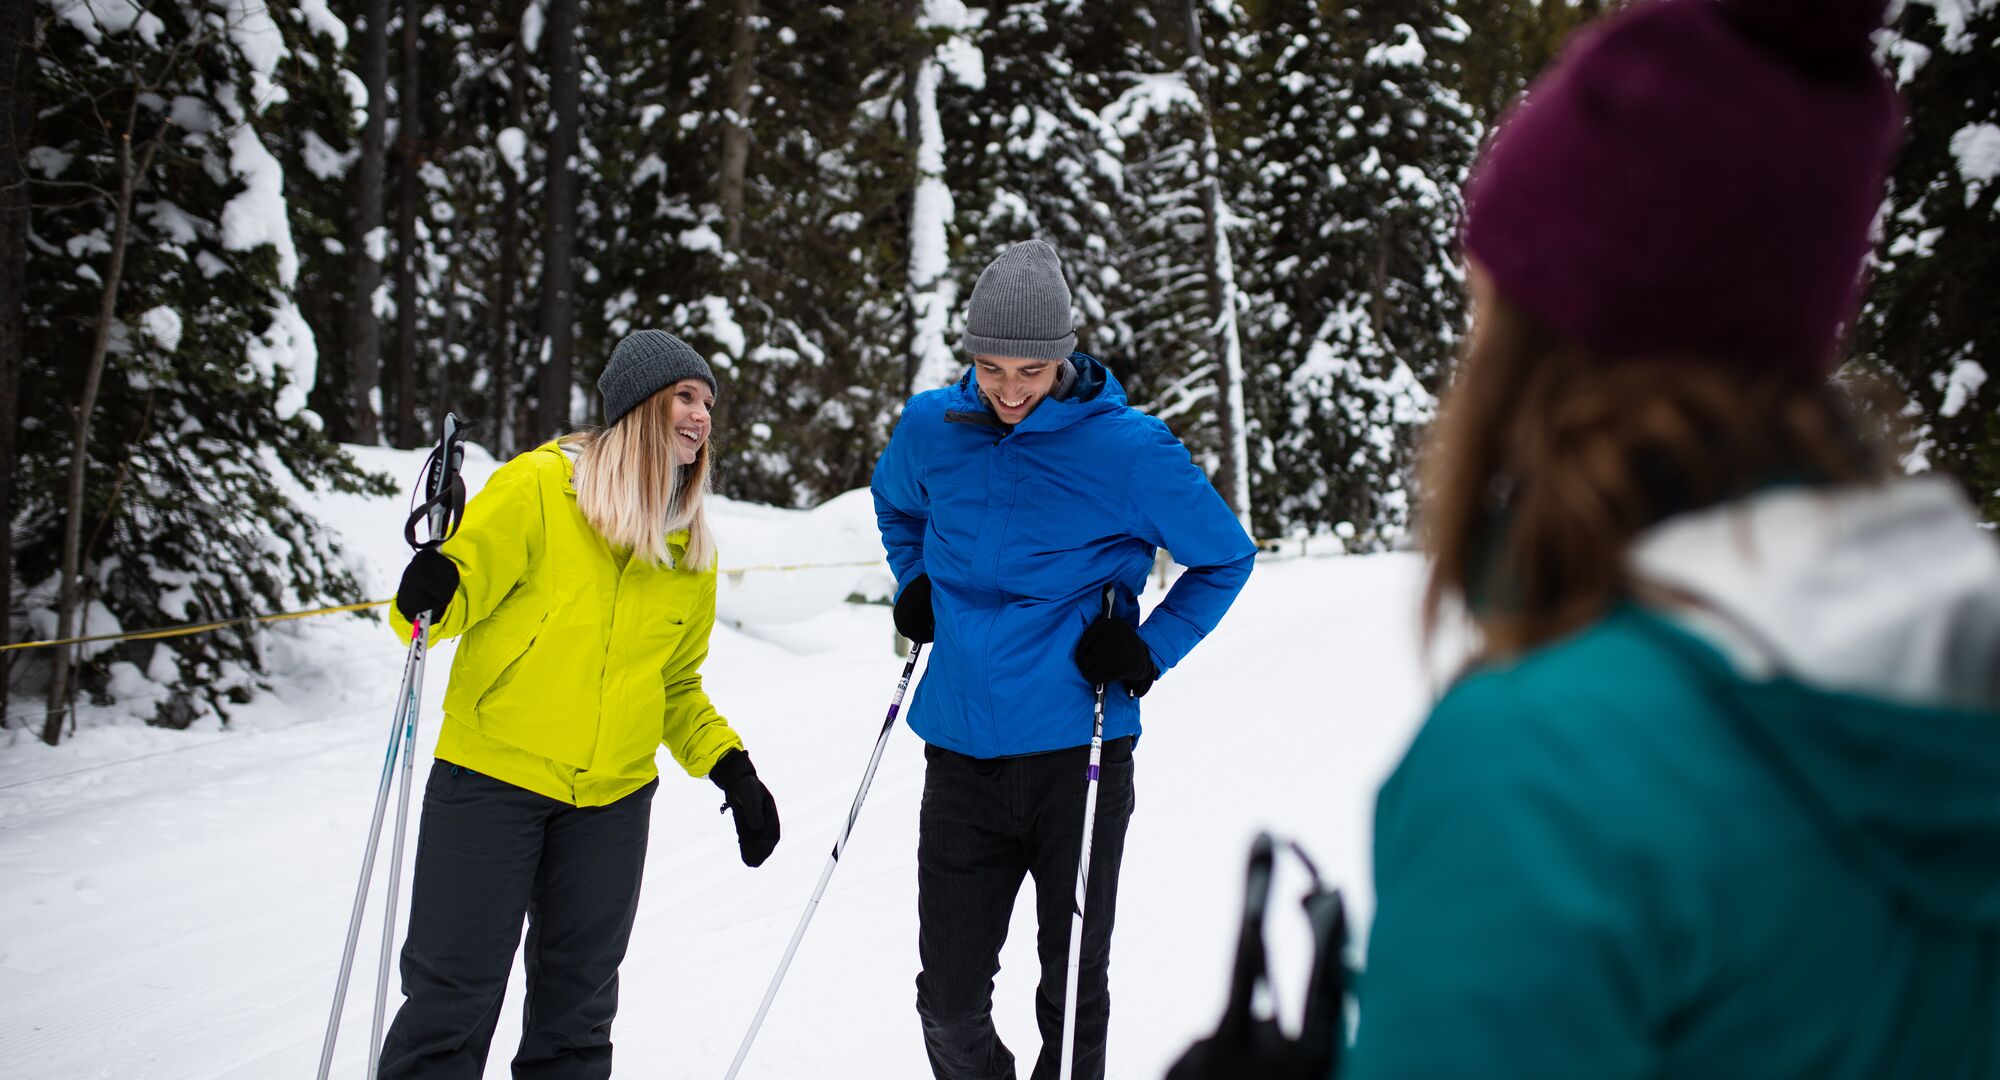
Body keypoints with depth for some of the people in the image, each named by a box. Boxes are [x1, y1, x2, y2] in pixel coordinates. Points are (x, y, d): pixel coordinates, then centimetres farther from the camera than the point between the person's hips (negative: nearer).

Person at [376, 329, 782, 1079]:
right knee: (455, 993, -2)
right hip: (492, 773, -5)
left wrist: (730, 768, 8)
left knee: (577, 1001, 12)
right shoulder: (539, 487, -6)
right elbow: (462, 582, -9)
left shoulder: (691, 546, 10)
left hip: (613, 798, 5)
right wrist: (430, 591, -32)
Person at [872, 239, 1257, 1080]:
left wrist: (1151, 650, -8)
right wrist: (915, 585, 8)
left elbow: (1226, 558, 4)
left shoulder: (1128, 448, -10)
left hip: (1078, 751, -2)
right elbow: (895, 505, 25)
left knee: (1074, 993, 10)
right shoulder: (930, 428, 0)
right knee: (949, 997, 6)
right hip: (962, 750, 3)